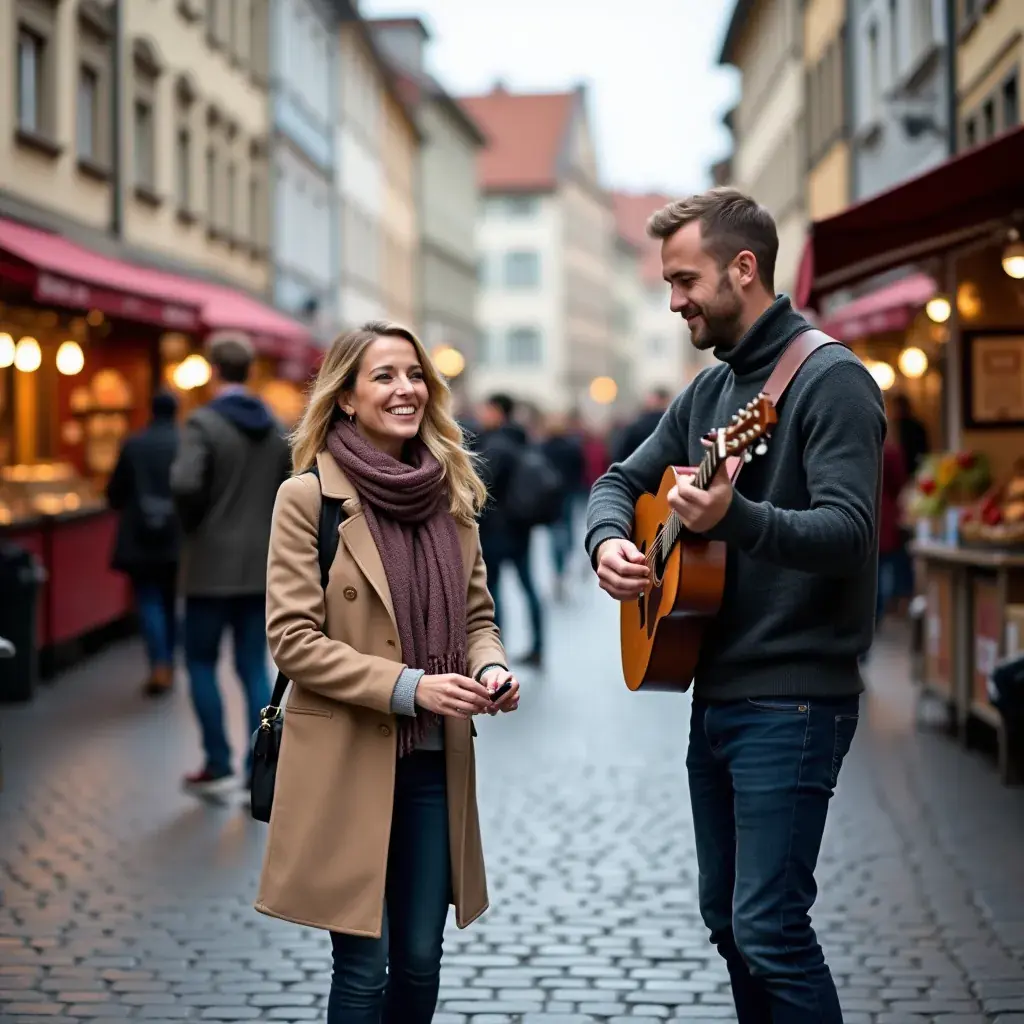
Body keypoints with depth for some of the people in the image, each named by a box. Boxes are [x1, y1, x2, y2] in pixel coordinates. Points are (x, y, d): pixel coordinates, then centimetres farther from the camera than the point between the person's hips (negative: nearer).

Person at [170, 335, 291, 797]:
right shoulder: (274, 426, 7)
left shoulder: (203, 423, -12)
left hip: (213, 564, -5)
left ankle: (218, 765, 8)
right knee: (254, 668, 7)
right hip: (260, 564, 5)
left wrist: (193, 521, -8)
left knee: (201, 663, 8)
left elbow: (185, 484, -25)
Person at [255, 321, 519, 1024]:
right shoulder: (309, 495, -8)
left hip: (435, 760, 5)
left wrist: (492, 668, -7)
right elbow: (292, 640, -11)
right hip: (348, 759, -5)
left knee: (420, 959, 9)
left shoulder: (451, 492, 9)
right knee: (363, 964, 0)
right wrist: (408, 686, -19)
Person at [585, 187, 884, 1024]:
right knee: (727, 918, 14)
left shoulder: (829, 380, -12)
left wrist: (736, 519, -39)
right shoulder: (710, 389, 14)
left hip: (792, 701, -9)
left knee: (769, 929, -10)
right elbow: (621, 481, 21)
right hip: (715, 694, 9)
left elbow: (849, 532, -23)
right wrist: (609, 540, -2)